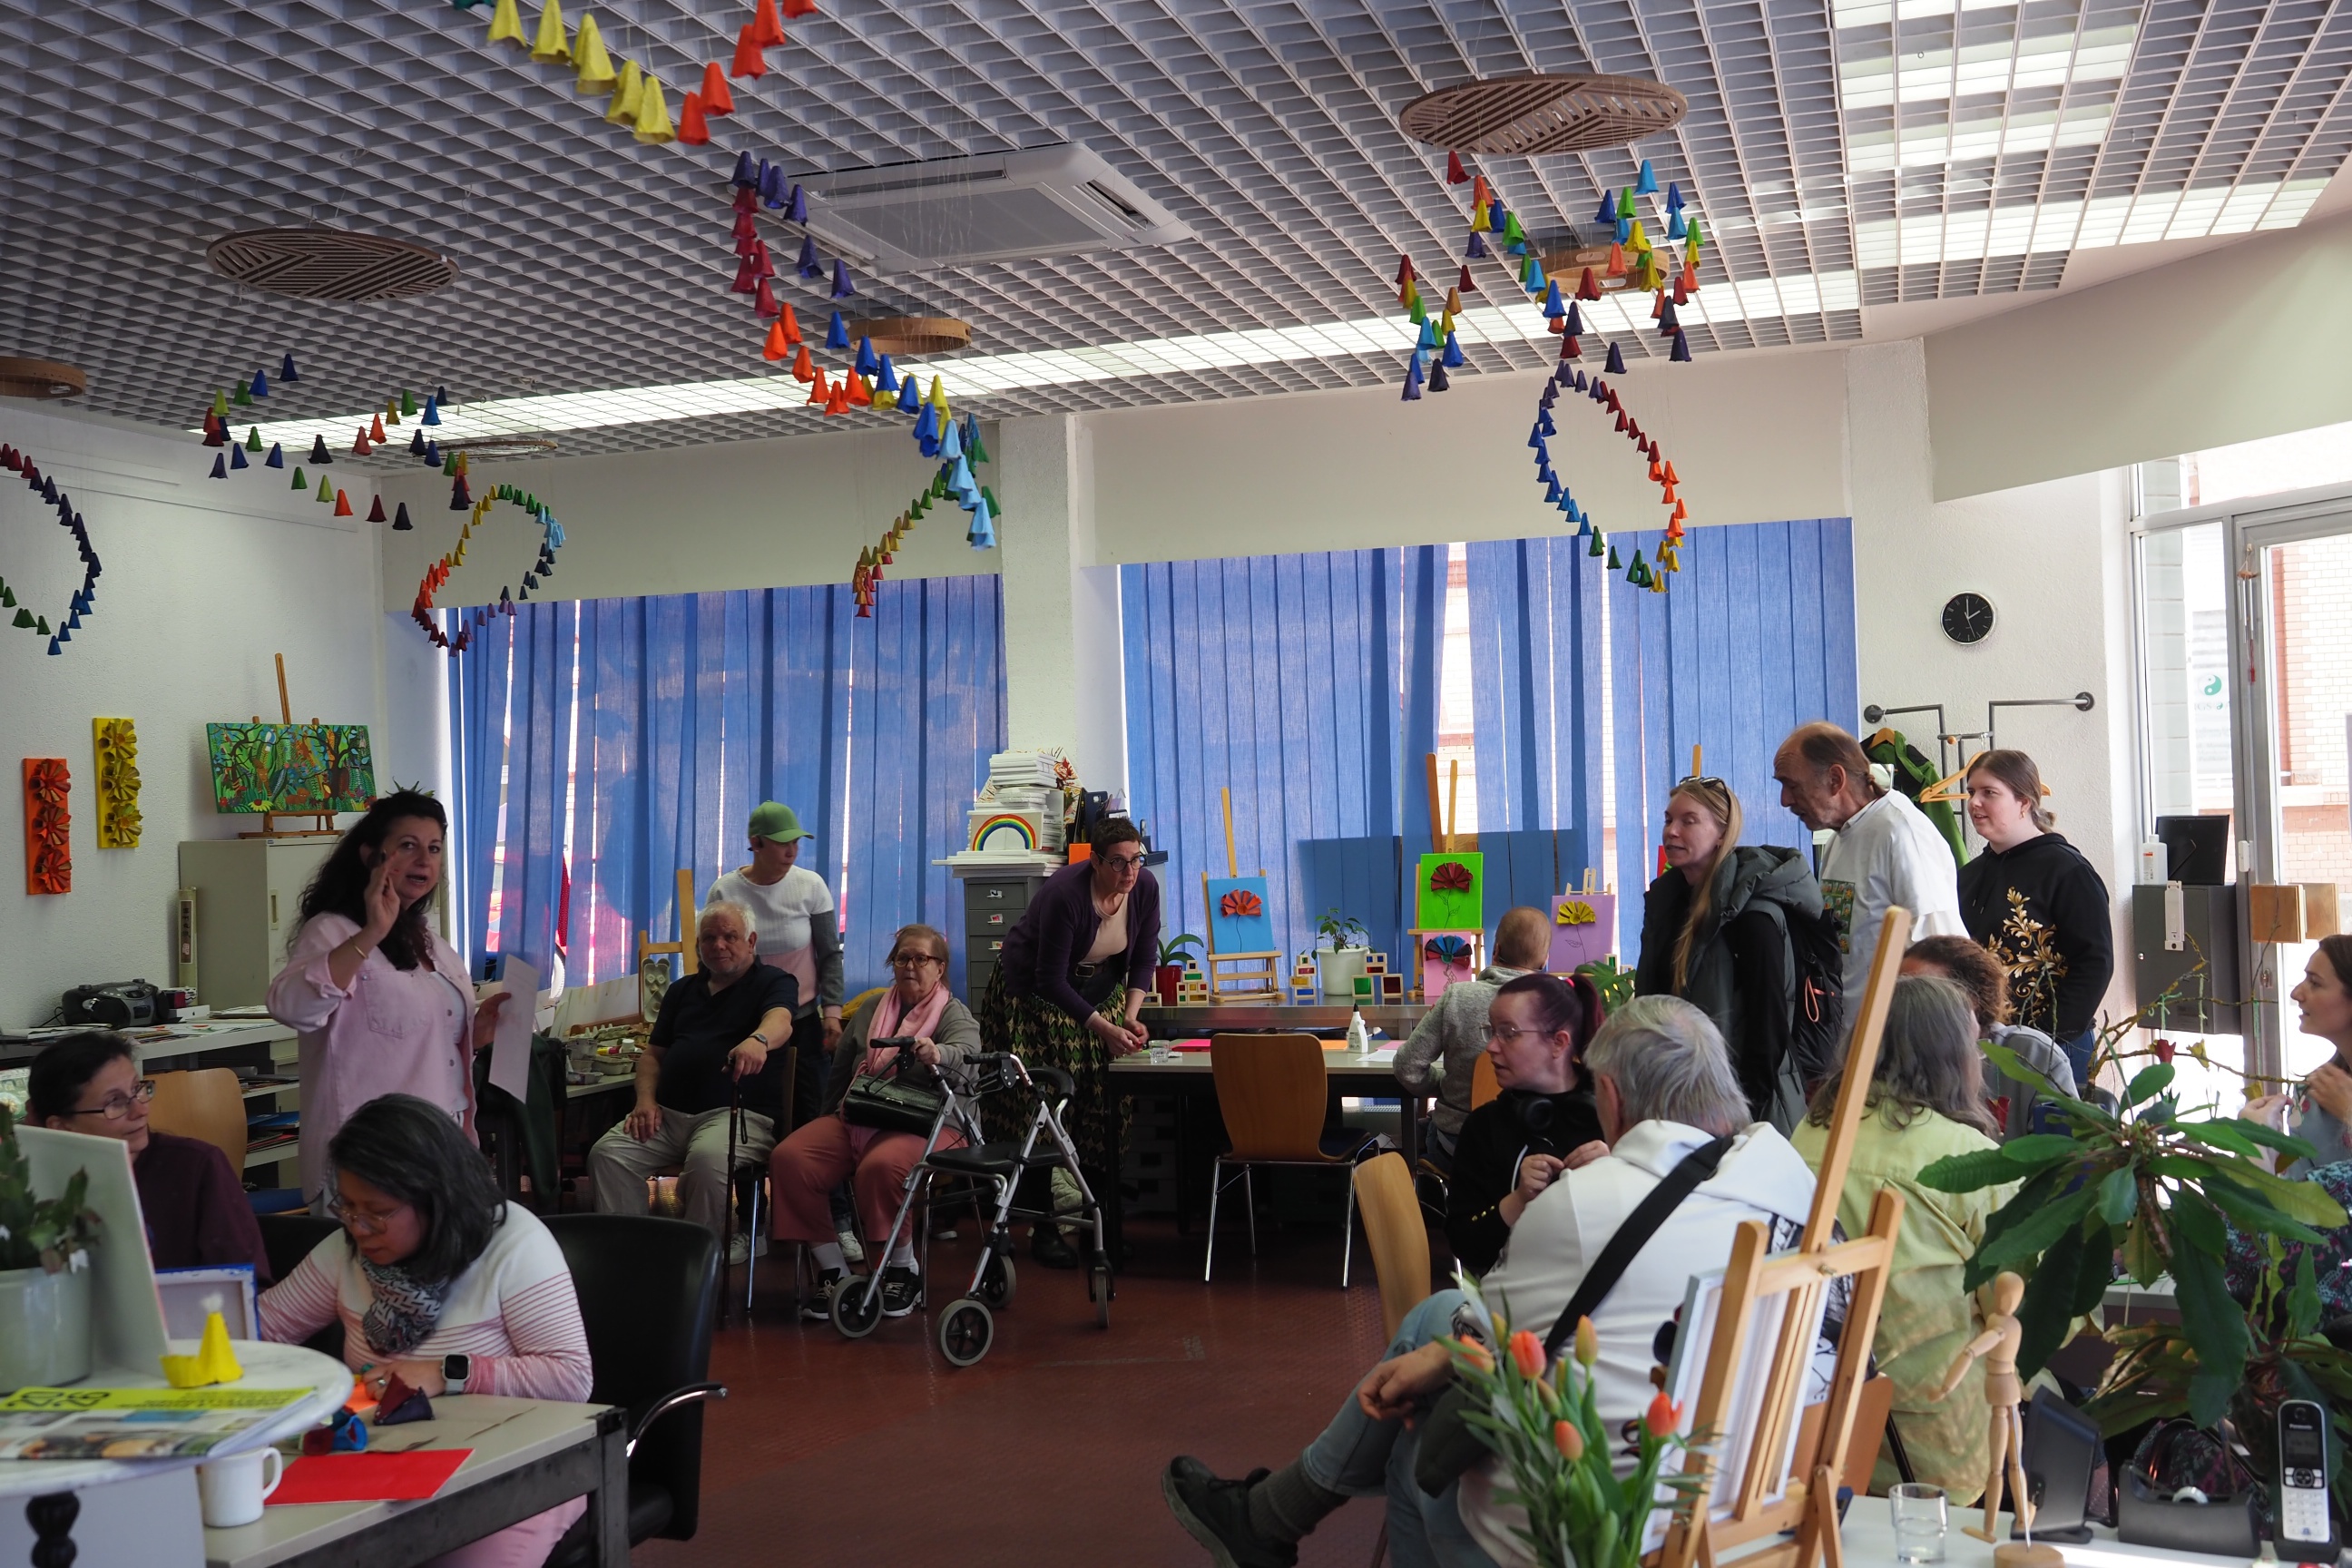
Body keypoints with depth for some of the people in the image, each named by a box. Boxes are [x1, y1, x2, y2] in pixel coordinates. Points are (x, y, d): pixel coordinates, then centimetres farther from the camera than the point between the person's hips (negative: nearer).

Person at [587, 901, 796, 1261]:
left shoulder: (774, 982, 6)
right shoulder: (683, 990, 25)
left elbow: (780, 1022, -17)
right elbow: (653, 1053, 25)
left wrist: (757, 1040, -43)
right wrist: (645, 1099, 3)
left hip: (740, 1112, -5)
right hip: (669, 1112, 6)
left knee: (706, 1159, -37)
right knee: (607, 1154, -20)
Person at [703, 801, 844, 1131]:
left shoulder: (811, 886, -6)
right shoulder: (724, 891, -5)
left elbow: (830, 955, 0)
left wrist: (832, 1011, -6)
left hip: (802, 1020, 0)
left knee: (808, 1113, 0)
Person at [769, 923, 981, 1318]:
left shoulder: (954, 1014, 4)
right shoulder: (871, 1011, 21)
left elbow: (967, 1049, -20)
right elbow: (840, 1071, 29)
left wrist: (936, 1054, -43)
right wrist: (827, 1122, 24)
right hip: (855, 1119, 5)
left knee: (881, 1166, -38)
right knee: (789, 1159, -21)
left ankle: (902, 1270, -14)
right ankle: (832, 1270, -11)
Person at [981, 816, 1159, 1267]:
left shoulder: (1145, 888, -14)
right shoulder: (1065, 894, -31)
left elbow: (1144, 958, -1)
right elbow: (1052, 982, -27)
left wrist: (1130, 1016, -13)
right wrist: (1103, 1028, -29)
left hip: (1099, 991, 5)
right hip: (1033, 995, -5)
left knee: (1104, 1103, -2)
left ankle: (1103, 1221, 6)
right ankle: (1044, 1228, -3)